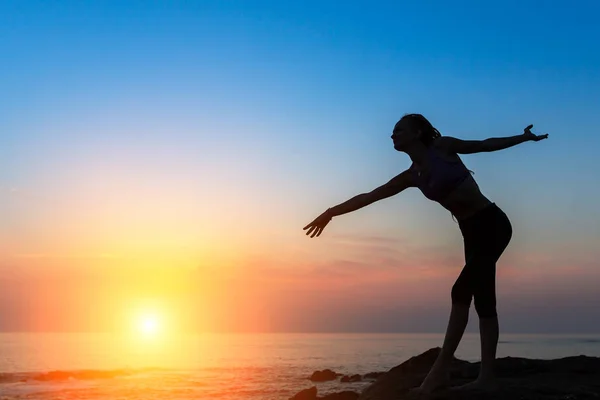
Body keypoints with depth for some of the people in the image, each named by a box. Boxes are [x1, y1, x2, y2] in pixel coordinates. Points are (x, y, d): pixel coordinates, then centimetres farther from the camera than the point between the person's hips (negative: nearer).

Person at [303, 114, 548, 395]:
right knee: (482, 300, 3)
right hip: (472, 232, 6)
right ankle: (487, 376, 4)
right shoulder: (412, 176, 9)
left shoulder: (443, 147, -5)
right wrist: (331, 213, 13)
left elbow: (485, 145, 6)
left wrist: (524, 138, 5)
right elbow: (368, 197, 12)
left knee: (462, 292, -13)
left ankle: (441, 370, -11)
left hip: (492, 224, -6)